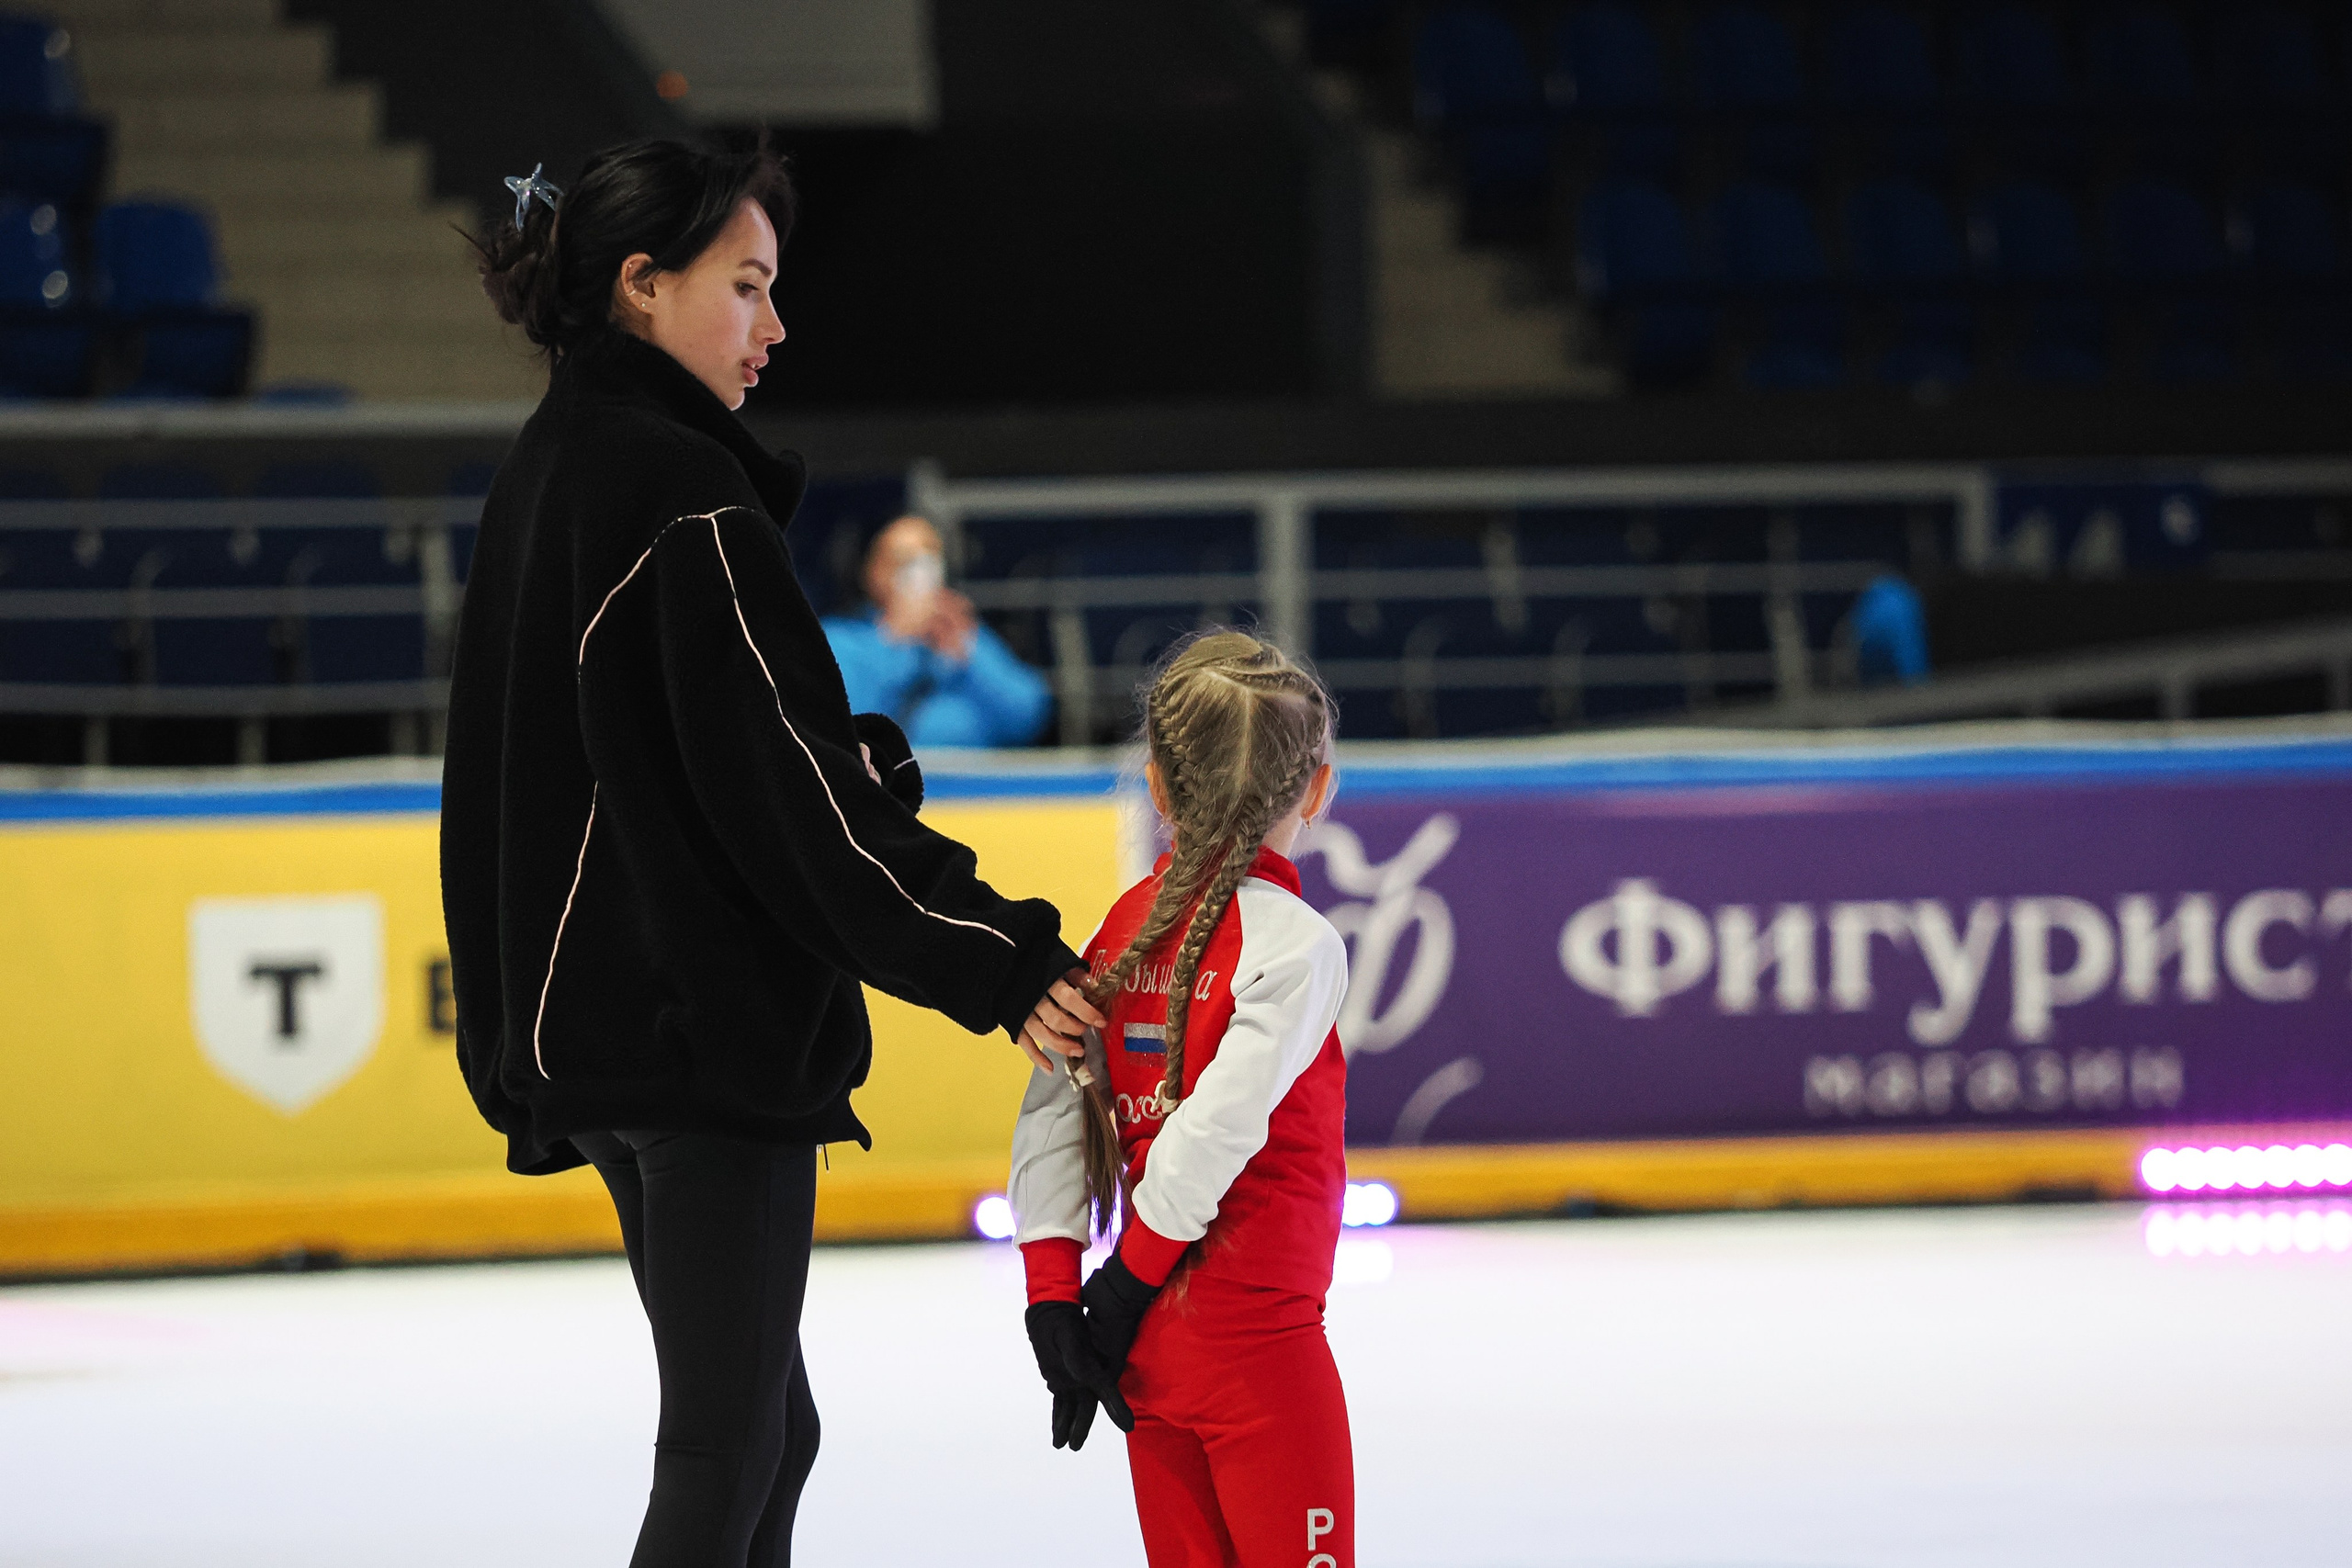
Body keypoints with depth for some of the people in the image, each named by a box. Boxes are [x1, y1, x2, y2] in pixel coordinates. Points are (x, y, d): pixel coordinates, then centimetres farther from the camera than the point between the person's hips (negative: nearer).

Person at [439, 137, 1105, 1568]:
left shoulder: (541, 481, 13)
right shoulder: (686, 499, -16)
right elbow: (798, 787, -19)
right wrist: (999, 964, -16)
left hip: (586, 1012, 10)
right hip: (711, 1023, -10)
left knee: (769, 1429, 14)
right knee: (727, 1450, -8)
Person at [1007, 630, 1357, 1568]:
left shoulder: (1124, 928, 6)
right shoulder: (1292, 941, -13)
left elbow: (1050, 1111, 2)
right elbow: (1217, 1124, -19)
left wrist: (1053, 1292, 3)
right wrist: (1131, 1284, -10)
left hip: (1147, 1340, 6)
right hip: (1255, 1332, -6)